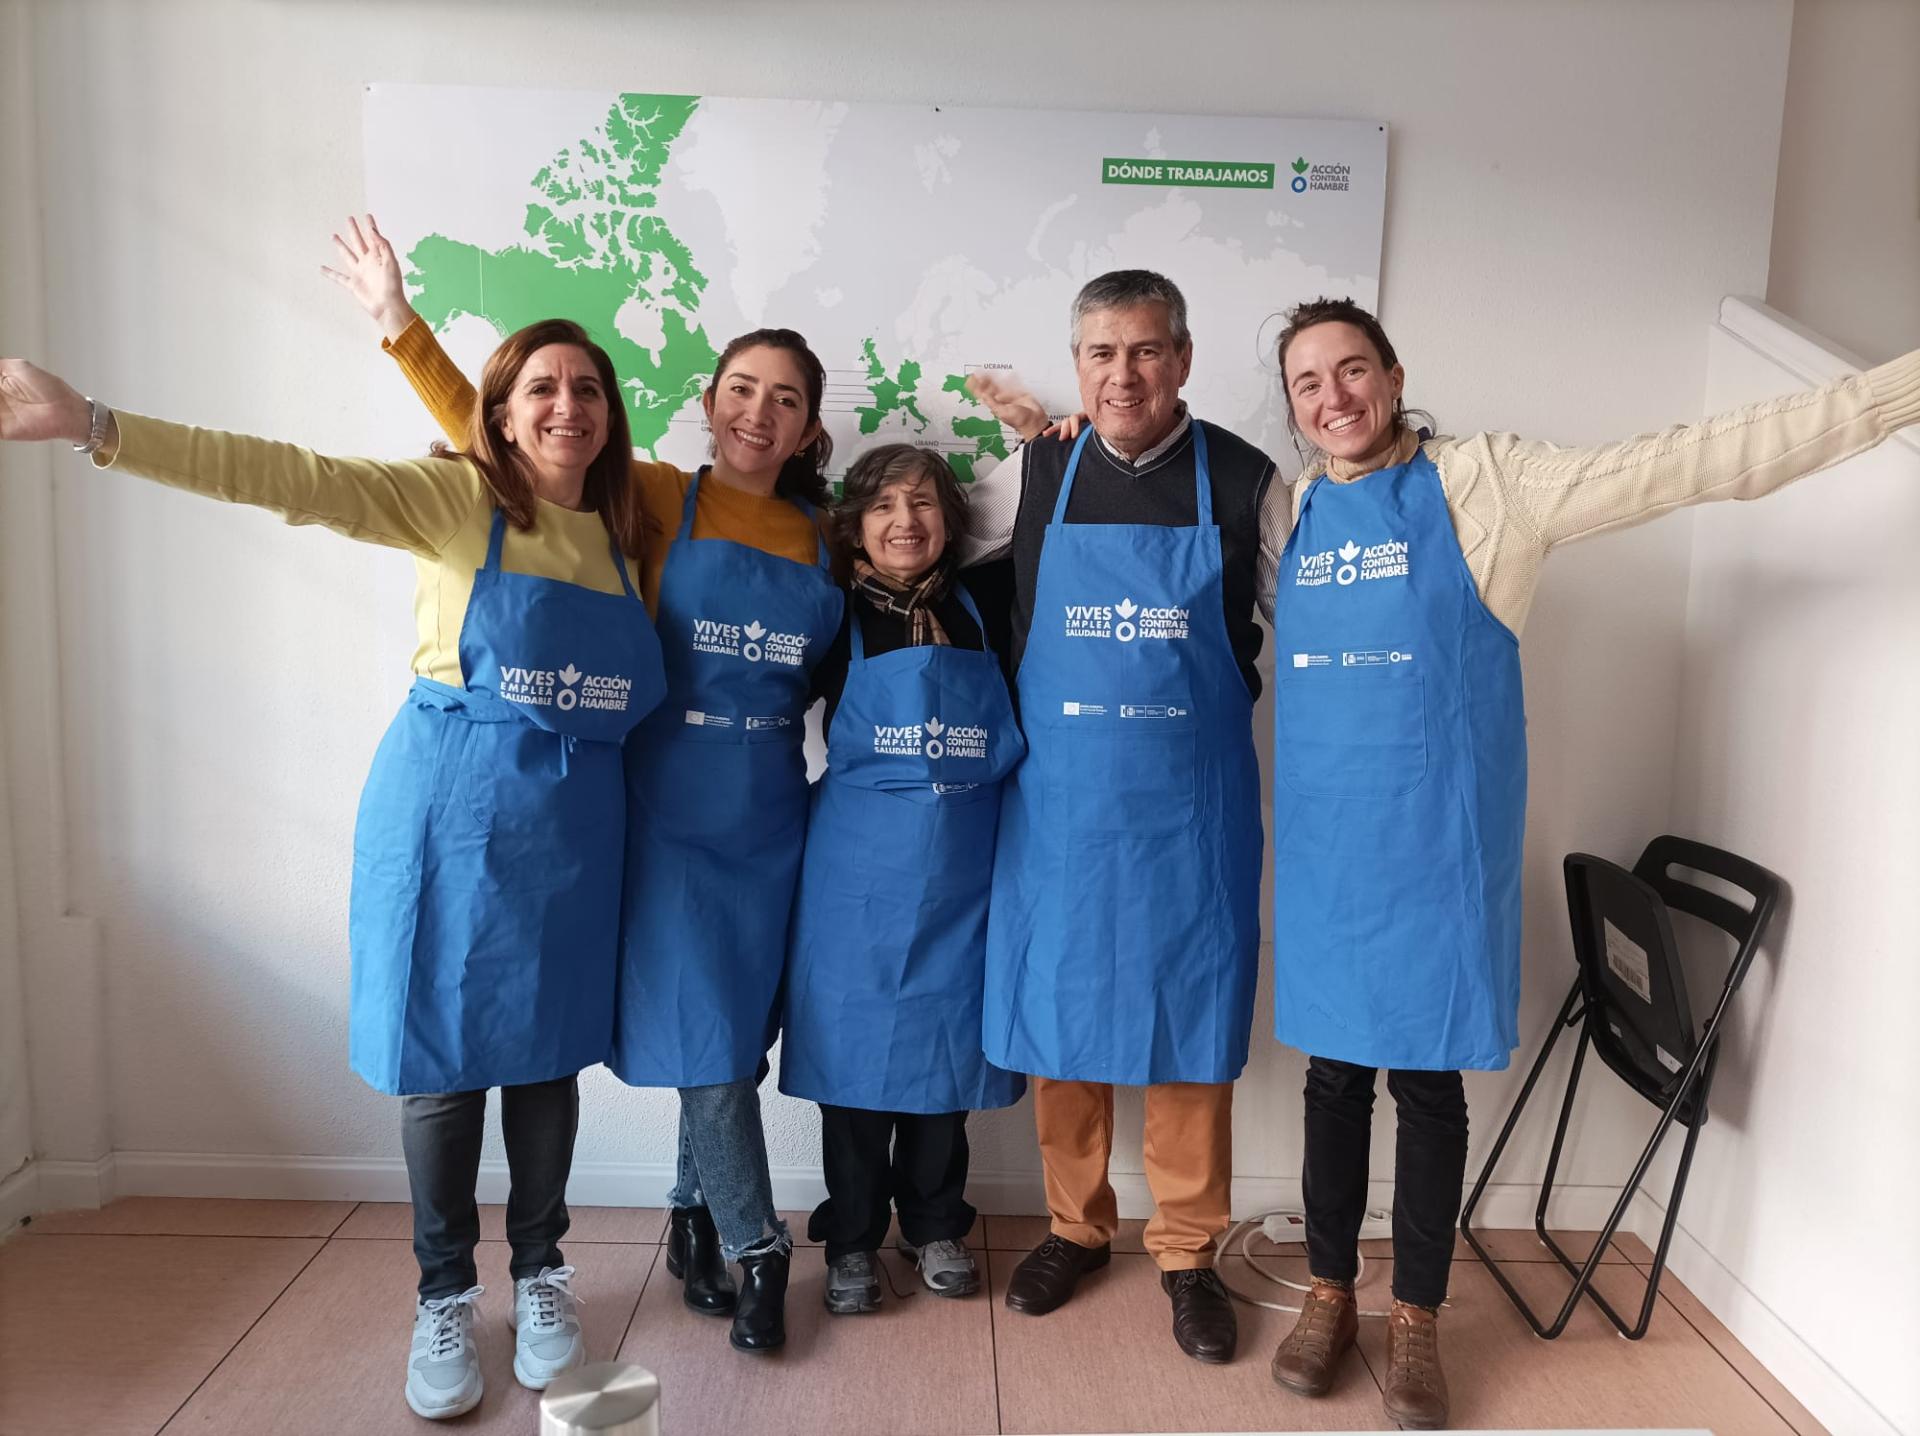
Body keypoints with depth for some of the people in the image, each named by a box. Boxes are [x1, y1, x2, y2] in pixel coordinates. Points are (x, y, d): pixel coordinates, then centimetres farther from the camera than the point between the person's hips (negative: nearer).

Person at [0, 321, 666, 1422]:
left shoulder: (623, 532, 6)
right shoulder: (453, 498, -6)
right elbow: (290, 476, -16)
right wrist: (93, 425, -24)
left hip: (576, 830, 3)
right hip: (451, 814, -3)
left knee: (547, 1053, 13)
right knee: (442, 1059, 7)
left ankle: (541, 1272, 32)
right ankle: (445, 1298, 26)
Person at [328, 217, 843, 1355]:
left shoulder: (823, 536, 9)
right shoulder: (650, 501, -2)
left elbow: (833, 670, 18)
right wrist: (403, 324, -11)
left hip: (771, 812, 4)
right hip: (670, 801, -3)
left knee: (739, 1030, 11)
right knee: (705, 1029, -2)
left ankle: (696, 1222, 31)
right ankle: (755, 1247, 16)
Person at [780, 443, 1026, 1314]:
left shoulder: (979, 612, 5)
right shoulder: (834, 621, 0)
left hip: (960, 872, 2)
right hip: (858, 873, -2)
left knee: (947, 1038, 11)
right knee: (854, 1046, 5)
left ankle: (935, 1224, 31)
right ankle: (851, 1239, 23)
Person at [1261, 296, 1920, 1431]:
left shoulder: (1487, 482, -3)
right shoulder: (1289, 510, 7)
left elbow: (1704, 460, -6)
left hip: (1440, 847, -2)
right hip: (1325, 849, 3)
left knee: (1430, 1082, 9)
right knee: (1336, 1073, 13)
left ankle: (1418, 1318, 28)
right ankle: (1331, 1293, 31)